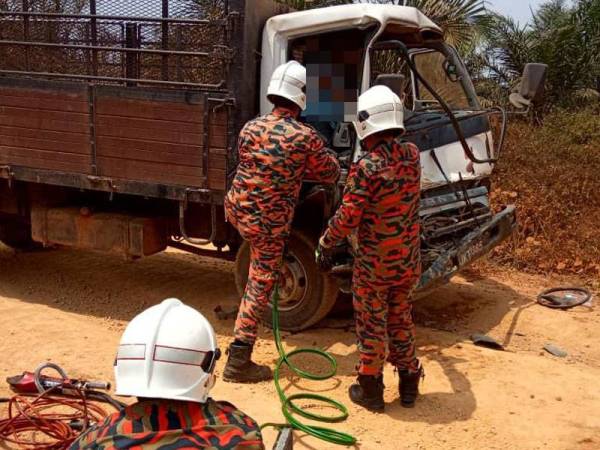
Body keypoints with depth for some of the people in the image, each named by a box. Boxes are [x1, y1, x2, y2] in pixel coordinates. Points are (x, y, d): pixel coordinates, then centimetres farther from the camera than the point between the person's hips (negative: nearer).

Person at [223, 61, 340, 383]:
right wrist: (323, 157, 22)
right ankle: (238, 362, 5)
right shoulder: (305, 137, -13)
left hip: (236, 209, 5)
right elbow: (330, 174, 1)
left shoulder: (250, 128, 0)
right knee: (260, 286, 3)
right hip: (268, 222, -5)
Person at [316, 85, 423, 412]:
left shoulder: (366, 167, -22)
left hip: (373, 263, -5)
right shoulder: (412, 156, -3)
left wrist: (325, 244, -6)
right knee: (400, 319, 21)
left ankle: (370, 388, 21)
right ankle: (409, 382, 31)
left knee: (371, 325, 9)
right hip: (408, 261, 6)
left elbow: (347, 218, -20)